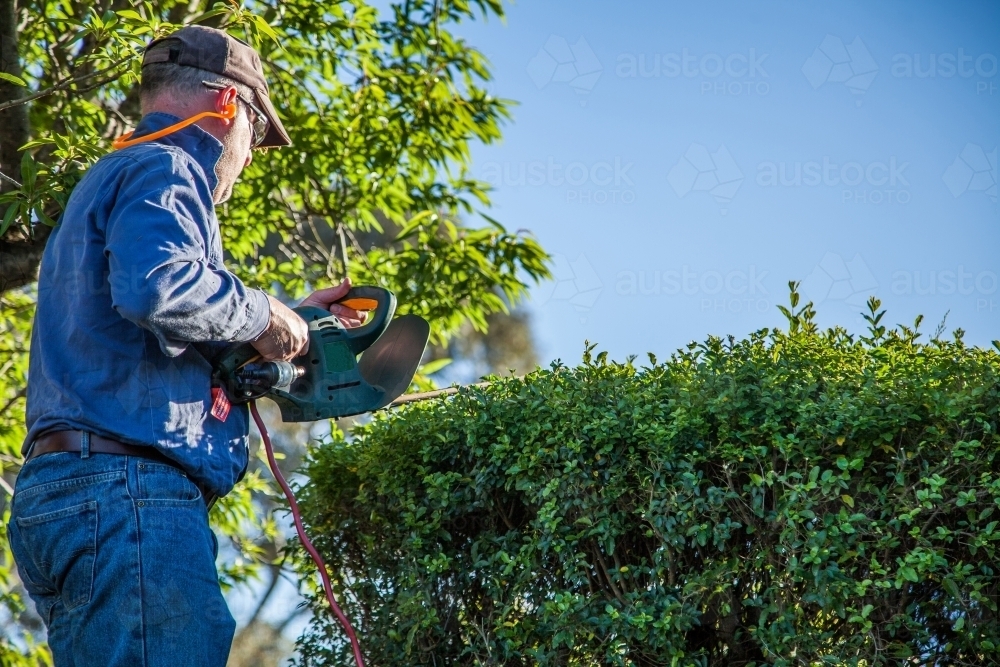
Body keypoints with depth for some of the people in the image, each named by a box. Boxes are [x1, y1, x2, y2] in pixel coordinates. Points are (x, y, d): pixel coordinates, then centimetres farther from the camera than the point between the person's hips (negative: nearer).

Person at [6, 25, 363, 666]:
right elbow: (155, 283, -24)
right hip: (126, 491, -10)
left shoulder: (109, 180, 30)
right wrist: (261, 314, -7)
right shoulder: (164, 168, -2)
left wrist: (292, 318, 34)